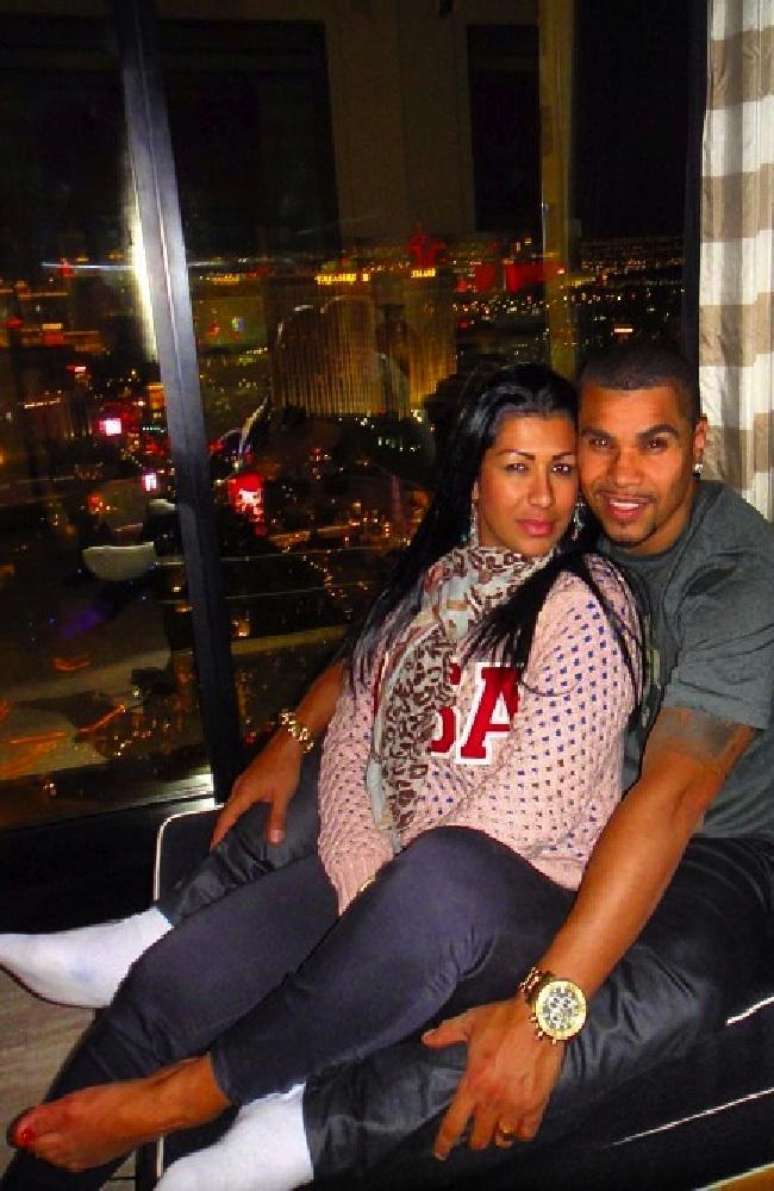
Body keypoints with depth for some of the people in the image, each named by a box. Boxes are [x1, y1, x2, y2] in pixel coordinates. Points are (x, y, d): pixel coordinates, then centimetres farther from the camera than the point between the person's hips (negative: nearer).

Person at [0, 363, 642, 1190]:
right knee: (164, 983, -13)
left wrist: (393, 917, -12)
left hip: (525, 893, -5)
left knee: (438, 878, -40)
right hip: (382, 875, 5)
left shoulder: (586, 606, -8)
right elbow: (350, 744, 5)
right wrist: (367, 901, -9)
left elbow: (526, 805, -16)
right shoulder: (426, 581, 9)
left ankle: (188, 1094, -21)